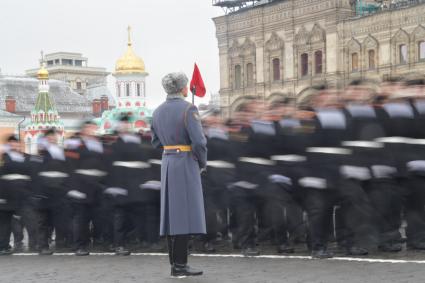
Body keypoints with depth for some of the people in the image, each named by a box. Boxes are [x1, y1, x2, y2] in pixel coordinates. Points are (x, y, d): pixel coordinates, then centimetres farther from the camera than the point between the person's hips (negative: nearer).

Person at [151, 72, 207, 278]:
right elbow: (199, 142, -18)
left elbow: (156, 142, 17)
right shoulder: (188, 109, -13)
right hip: (186, 164, -7)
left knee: (172, 214, 8)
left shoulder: (159, 111, 9)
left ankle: (176, 264, 10)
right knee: (185, 214, -6)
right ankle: (180, 266, -7)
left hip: (167, 163, 7)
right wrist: (202, 164, -2)